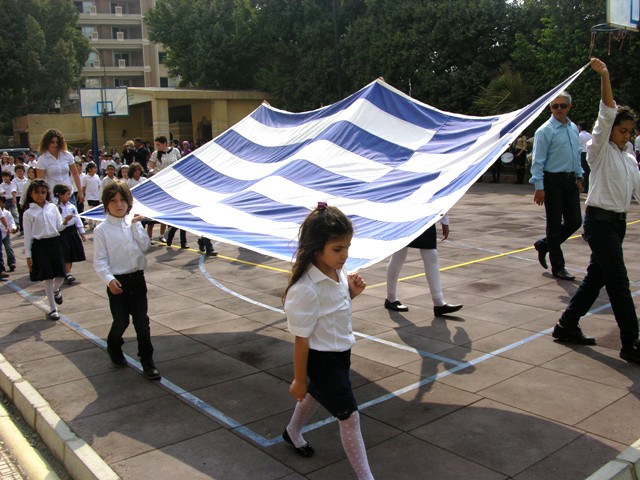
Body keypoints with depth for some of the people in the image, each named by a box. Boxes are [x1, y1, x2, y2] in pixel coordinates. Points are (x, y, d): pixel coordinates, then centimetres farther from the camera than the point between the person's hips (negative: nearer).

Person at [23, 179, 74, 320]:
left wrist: (65, 222, -15)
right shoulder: (28, 213, -2)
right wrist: (28, 255, -2)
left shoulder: (53, 207, 5)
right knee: (48, 278, 2)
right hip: (40, 245, -2)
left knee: (60, 275, 4)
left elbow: (59, 227, 7)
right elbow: (27, 235, -1)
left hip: (55, 243, 2)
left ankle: (56, 290, 41)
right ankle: (53, 309, 14)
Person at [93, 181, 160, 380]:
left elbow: (145, 246, -6)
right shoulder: (101, 230, -6)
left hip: (137, 279, 3)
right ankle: (114, 349, 38)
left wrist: (135, 225, -12)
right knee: (121, 322, 6)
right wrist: (109, 279, -21)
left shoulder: (134, 223, 4)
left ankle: (147, 362, 14)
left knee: (142, 322, 4)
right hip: (117, 282, -3)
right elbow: (99, 260, -8)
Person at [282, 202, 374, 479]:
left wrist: (352, 292, -10)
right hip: (321, 359, -9)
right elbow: (301, 339, -22)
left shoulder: (337, 272, -8)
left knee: (317, 393, 31)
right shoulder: (306, 290, -31)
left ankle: (293, 432, 59)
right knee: (349, 416, -1)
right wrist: (299, 380, -12)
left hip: (341, 352, 9)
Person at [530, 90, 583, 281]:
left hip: (570, 181, 7)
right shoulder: (545, 131, -10)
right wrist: (539, 187, -17)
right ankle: (558, 267, 12)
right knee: (555, 224, 1)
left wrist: (579, 177, 18)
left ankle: (544, 244, 29)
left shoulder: (573, 128, 12)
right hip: (553, 181, -7)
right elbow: (538, 161, -12)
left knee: (575, 222, 7)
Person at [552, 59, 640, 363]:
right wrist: (604, 77, -29)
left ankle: (567, 326, 23)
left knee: (597, 277, 11)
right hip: (600, 220, -8)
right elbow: (607, 115, -17)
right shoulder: (600, 151, -5)